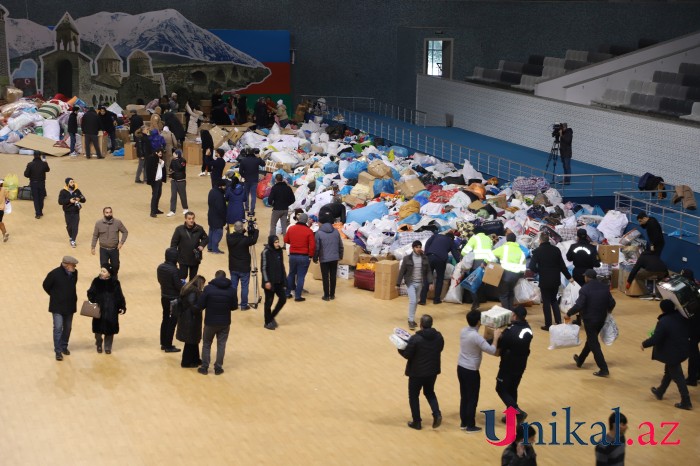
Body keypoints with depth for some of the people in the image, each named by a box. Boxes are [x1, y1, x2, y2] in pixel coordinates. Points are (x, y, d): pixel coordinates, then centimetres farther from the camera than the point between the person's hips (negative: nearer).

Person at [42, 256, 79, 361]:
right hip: (57, 306, -5)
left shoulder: (74, 273, -4)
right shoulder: (55, 273, -20)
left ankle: (64, 347, 31)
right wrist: (55, 295, 5)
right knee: (58, 328, -7)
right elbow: (45, 285, -4)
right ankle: (58, 351, -1)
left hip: (70, 306, 5)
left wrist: (72, 296, 11)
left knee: (67, 328, 14)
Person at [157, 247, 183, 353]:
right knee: (172, 322, 4)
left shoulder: (160, 267, -3)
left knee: (165, 320, 19)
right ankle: (168, 346, 11)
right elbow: (179, 286, -21)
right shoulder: (174, 270, -26)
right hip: (174, 299, -7)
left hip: (164, 297, 7)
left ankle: (163, 344, 28)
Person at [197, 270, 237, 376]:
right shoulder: (231, 290, -5)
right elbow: (234, 306, 4)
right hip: (225, 322, 1)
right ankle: (218, 368, 14)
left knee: (206, 344, 14)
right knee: (221, 345, 13)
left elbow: (200, 305, -11)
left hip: (210, 322, -1)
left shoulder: (208, 288, -12)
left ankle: (204, 367, 17)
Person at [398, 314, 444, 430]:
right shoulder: (439, 336, -5)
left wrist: (400, 348, 1)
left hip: (417, 372, -5)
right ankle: (437, 414, 5)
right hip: (433, 371, 5)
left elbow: (407, 355, -17)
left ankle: (417, 422, 19)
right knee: (429, 392, 25)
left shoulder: (415, 338, -22)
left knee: (413, 396, 14)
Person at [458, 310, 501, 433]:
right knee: (472, 399, 6)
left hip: (461, 367, 8)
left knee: (464, 397, 19)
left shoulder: (463, 331, 0)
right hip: (471, 371, -8)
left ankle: (463, 423, 28)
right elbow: (492, 351, -23)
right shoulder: (476, 337, -25)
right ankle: (471, 426, 15)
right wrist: (496, 337, -10)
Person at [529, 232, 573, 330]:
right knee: (554, 300, 20)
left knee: (546, 302, 6)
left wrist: (539, 271, 3)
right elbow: (562, 265, 2)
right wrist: (569, 277, 12)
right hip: (556, 280, 4)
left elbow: (532, 267, -17)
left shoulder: (537, 251, -12)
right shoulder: (556, 249, -1)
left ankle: (548, 325, 8)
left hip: (544, 281, -4)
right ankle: (558, 321, 13)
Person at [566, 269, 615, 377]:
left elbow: (579, 306, -23)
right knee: (591, 340, 23)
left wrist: (569, 313, -9)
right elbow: (612, 302, 4)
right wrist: (608, 310, 25)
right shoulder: (604, 287, 1)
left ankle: (604, 369, -2)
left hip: (590, 319, -7)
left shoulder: (585, 289, -18)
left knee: (594, 344, 1)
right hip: (601, 319, 7)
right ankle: (580, 360, 42)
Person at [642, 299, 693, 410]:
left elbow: (655, 339, -24)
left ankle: (686, 402, 8)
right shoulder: (681, 316, -3)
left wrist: (644, 344, -7)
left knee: (677, 376, 2)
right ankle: (660, 392, 43)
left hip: (672, 354, -8)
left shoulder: (663, 322, -26)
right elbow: (689, 333, 7)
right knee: (668, 371, 25)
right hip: (682, 350, 8)